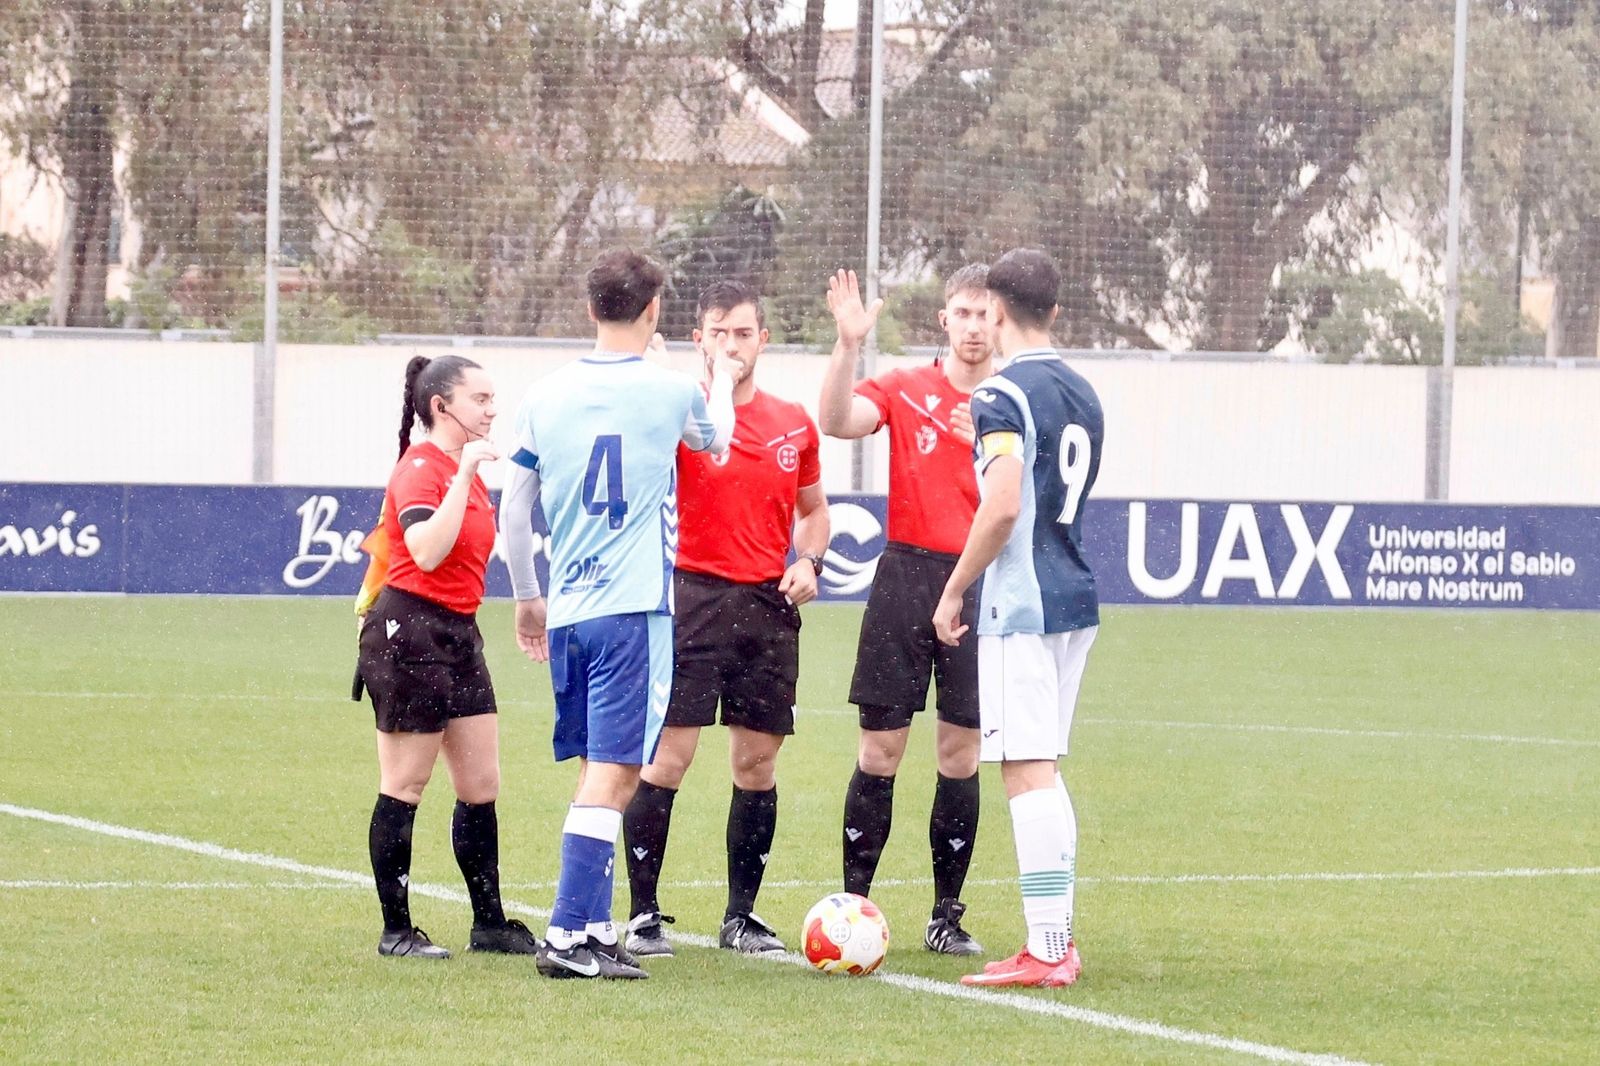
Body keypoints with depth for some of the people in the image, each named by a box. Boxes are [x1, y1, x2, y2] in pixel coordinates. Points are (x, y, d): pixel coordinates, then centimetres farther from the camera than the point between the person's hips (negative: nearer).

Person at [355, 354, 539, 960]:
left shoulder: (466, 468, 14)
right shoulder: (420, 468, -13)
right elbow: (426, 551, -28)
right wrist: (465, 473, -27)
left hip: (458, 635, 9)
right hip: (410, 631, -9)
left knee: (481, 786, 9)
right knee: (404, 788, -3)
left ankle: (489, 923, 16)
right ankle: (396, 930, 3)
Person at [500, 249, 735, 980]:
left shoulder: (545, 399, 6)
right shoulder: (671, 391, -4)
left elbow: (513, 510, 12)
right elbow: (716, 441, 19)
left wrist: (526, 599, 25)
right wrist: (724, 380, 39)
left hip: (566, 612, 5)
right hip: (634, 610, -5)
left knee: (596, 772, 14)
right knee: (614, 774, -7)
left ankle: (596, 930, 15)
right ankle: (568, 934, -14)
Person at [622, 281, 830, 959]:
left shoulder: (793, 424, 11)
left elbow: (813, 507, 23)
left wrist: (810, 563, 4)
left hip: (769, 603, 4)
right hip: (695, 594, -4)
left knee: (757, 764, 7)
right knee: (668, 756, -8)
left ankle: (741, 916, 16)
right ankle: (643, 915, -1)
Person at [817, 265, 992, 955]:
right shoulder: (905, 391, 5)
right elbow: (837, 421, -12)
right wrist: (848, 344, -24)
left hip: (983, 582, 1)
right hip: (907, 572, -1)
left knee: (961, 752, 3)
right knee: (880, 746, -2)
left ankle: (947, 916, 11)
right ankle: (853, 902, 4)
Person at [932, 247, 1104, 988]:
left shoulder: (1002, 397, -13)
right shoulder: (1083, 395, 14)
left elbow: (1004, 506, -22)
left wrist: (954, 591, -12)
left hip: (1021, 606, -9)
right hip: (1076, 600, 9)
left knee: (1028, 772, -8)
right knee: (1043, 773, 15)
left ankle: (1045, 951, -10)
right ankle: (1060, 939, 16)